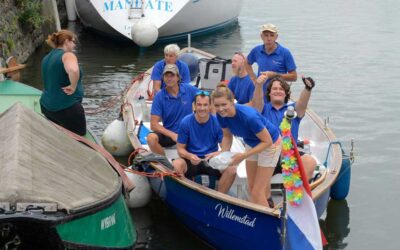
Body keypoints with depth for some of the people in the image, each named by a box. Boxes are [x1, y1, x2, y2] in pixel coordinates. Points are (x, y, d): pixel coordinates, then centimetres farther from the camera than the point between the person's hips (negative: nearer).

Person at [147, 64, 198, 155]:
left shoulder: (190, 90, -3)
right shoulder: (159, 97, -6)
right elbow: (154, 124, -10)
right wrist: (172, 135, -22)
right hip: (169, 133, 0)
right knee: (151, 138, -29)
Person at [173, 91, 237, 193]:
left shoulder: (217, 122, -5)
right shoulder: (185, 122, -6)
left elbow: (226, 148, -5)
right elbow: (180, 149, -3)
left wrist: (218, 153, -29)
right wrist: (190, 156, -26)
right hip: (191, 161, -1)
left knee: (231, 169, -28)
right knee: (176, 165, -33)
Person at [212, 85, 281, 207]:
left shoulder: (249, 116, -40)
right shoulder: (221, 115, -21)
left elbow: (267, 141, -29)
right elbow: (227, 136, -4)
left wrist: (244, 156, -34)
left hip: (270, 144, -7)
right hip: (251, 143, 7)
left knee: (257, 191, -6)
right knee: (251, 187, 18)